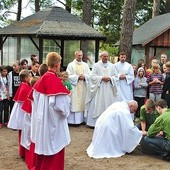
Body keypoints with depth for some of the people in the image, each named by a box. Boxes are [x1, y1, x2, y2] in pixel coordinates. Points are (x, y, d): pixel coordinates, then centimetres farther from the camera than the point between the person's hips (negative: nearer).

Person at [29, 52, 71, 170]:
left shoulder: (42, 79, 3)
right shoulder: (55, 80, -21)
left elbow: (33, 97, 13)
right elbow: (59, 103, -26)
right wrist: (67, 96, -7)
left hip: (42, 119, 8)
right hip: (53, 120, -8)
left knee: (43, 145, 20)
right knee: (54, 147, 4)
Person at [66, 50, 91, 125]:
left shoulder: (85, 65, 11)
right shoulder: (71, 65, 0)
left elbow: (89, 75, 7)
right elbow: (69, 76, -8)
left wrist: (84, 76, -13)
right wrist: (78, 77, -14)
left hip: (83, 88, 4)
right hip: (74, 88, -4)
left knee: (82, 103, 5)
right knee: (74, 104, -5)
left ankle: (81, 119, 10)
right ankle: (73, 120, -1)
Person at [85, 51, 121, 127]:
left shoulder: (111, 65, 11)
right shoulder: (96, 65, 2)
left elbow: (115, 76, 10)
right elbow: (93, 76, -5)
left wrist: (110, 78, -10)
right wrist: (102, 78, -15)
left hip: (109, 89, 3)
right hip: (99, 89, -3)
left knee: (108, 104, 3)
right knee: (98, 106, -3)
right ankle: (95, 122, 2)